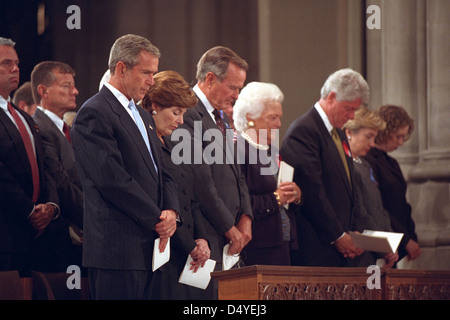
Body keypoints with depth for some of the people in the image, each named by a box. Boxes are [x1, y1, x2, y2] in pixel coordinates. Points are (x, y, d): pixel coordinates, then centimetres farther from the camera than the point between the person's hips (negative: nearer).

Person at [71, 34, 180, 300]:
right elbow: (112, 179, -17)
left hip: (149, 247, 9)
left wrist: (171, 211, 0)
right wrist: (156, 219, -11)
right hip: (117, 250, -9)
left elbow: (162, 173, 21)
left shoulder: (144, 116, 22)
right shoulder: (94, 113, -9)